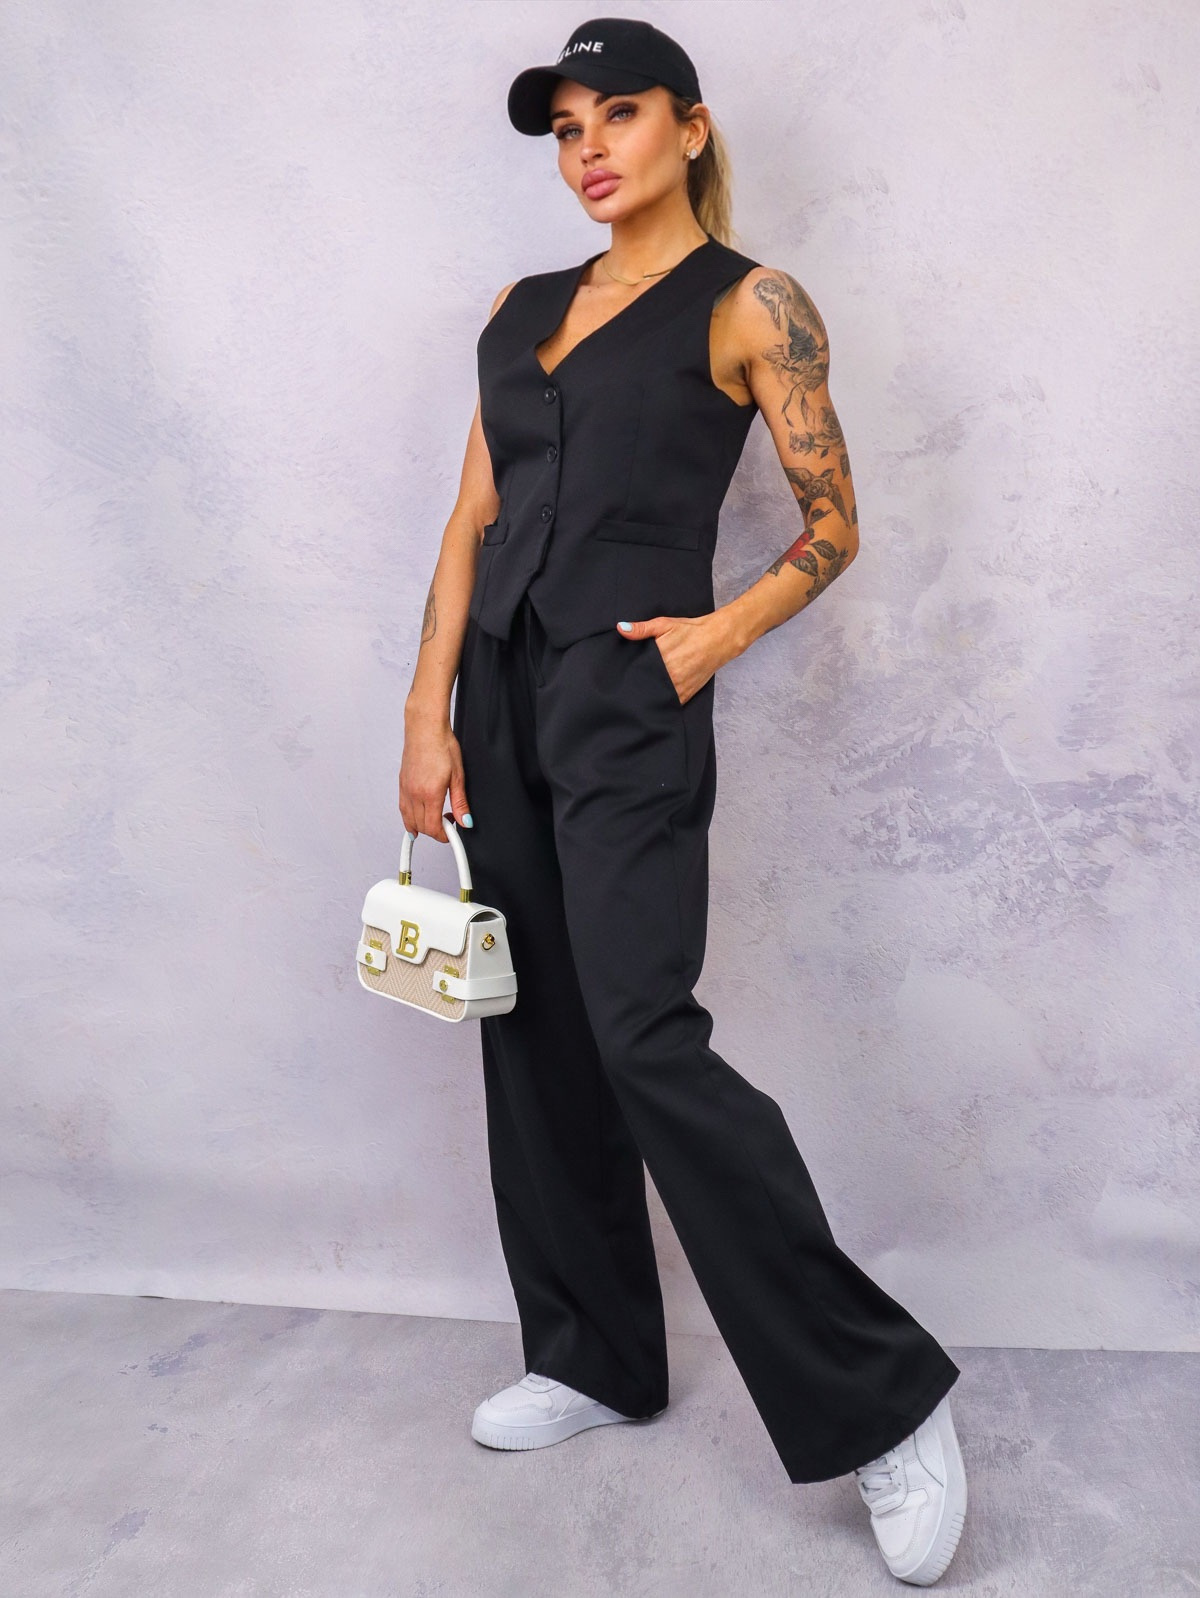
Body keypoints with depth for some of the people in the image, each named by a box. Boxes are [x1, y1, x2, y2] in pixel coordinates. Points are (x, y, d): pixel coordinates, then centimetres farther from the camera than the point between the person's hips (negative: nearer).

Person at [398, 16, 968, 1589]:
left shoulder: (750, 305, 0)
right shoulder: (523, 308, 16)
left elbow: (833, 526, 2)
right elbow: (473, 523, 11)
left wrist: (724, 631, -14)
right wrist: (429, 715, 3)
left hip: (627, 710, -7)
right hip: (502, 700, 7)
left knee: (645, 1044, -14)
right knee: (534, 1040, 9)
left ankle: (884, 1399, -1)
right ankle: (592, 1357, 26)